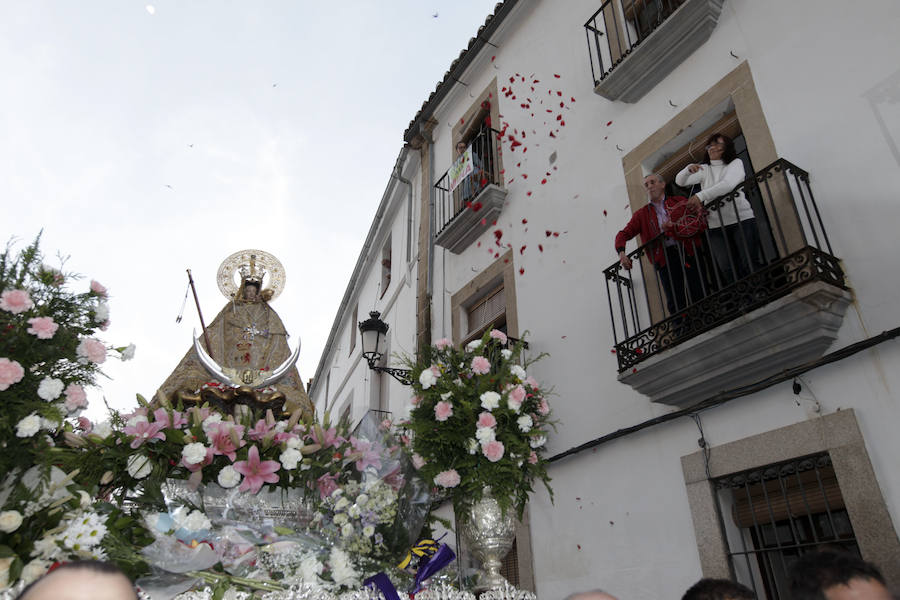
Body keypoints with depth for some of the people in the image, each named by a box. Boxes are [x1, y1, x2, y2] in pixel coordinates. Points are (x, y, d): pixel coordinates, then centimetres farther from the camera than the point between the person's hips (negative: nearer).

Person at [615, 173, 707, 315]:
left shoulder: (680, 202, 13)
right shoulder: (641, 214, 17)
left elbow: (699, 223, 2)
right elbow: (624, 234, 10)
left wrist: (675, 227, -15)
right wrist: (621, 252, -10)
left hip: (688, 251, -1)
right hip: (665, 257, 1)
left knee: (698, 295, -3)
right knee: (675, 303, -3)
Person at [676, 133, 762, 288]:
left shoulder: (736, 163, 5)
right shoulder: (704, 169, 17)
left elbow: (728, 184, -15)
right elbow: (680, 181, 5)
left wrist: (700, 196, -24)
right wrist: (688, 169, -17)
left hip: (741, 219, -3)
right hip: (716, 226, 3)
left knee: (750, 263, -9)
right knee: (726, 269, -7)